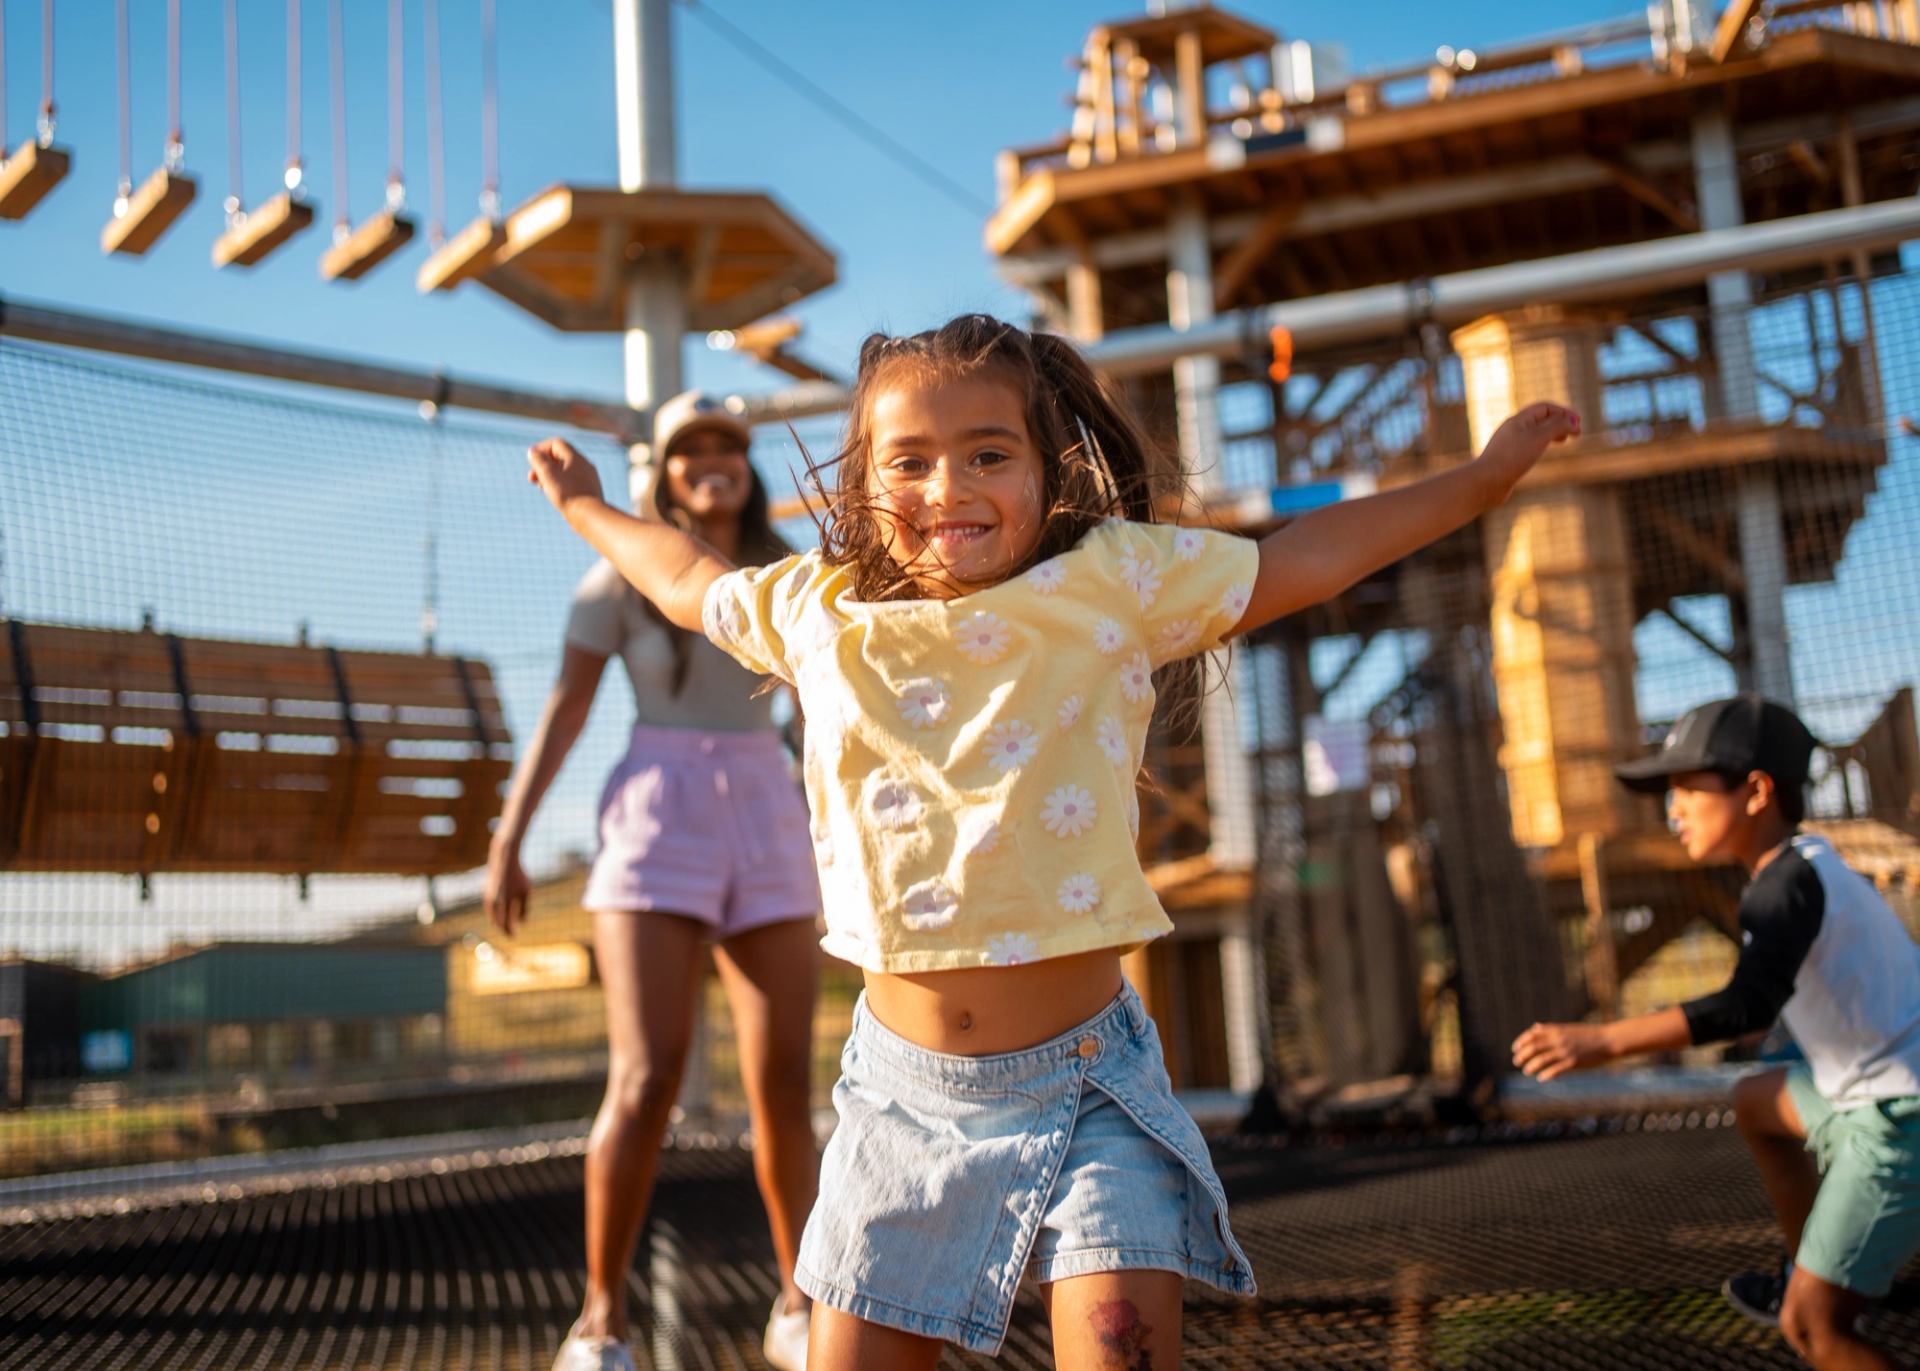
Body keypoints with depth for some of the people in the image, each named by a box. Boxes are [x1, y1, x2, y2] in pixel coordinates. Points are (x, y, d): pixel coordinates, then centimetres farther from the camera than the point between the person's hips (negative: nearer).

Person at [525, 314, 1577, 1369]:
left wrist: (1482, 475, 8)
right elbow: (687, 582, 21)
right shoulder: (819, 615, 2)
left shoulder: (1112, 587, -5)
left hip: (1084, 1083, -2)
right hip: (903, 1090, 3)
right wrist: (584, 507, 36)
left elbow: (1304, 558, 3)